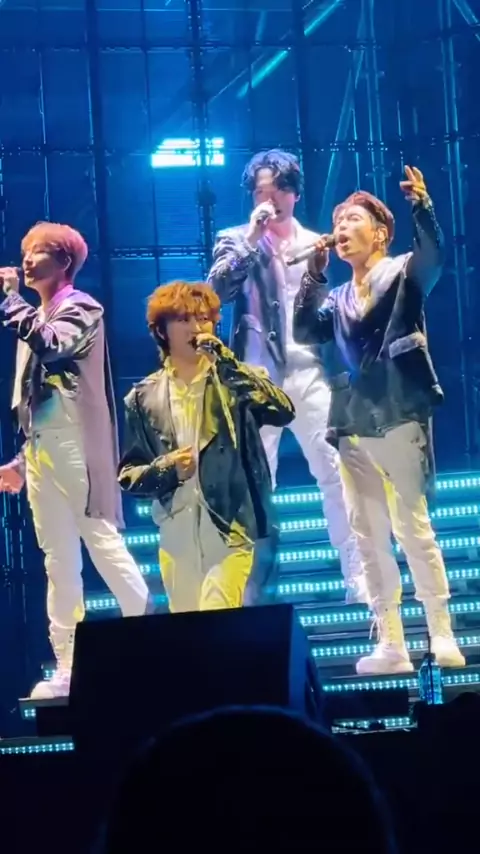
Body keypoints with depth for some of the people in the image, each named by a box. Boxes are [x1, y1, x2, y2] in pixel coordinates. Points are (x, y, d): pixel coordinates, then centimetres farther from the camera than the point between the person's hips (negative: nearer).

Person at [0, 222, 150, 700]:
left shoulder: (81, 308, -2)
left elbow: (51, 345, -24)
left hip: (76, 449, -7)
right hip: (41, 452, 7)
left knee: (105, 547, -9)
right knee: (58, 561, 6)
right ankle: (68, 667, 8)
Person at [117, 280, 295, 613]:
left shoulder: (234, 381, 3)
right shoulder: (144, 398, 8)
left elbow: (283, 412, -16)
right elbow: (127, 475, 10)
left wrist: (225, 361, -18)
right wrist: (165, 470, -11)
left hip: (231, 531, -3)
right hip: (177, 539, 3)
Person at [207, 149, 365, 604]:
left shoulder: (315, 243, 15)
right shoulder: (236, 240, 8)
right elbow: (217, 289, -9)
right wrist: (252, 236, -11)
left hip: (309, 371, 2)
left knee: (337, 472, -5)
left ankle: (360, 578, -5)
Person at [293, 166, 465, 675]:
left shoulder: (405, 273, 5)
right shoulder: (338, 299, 20)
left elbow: (433, 254, -15)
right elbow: (305, 332, 6)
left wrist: (421, 206, -32)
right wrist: (313, 274, 1)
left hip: (399, 417, -6)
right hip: (353, 426, 6)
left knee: (412, 527, -9)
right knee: (369, 537, 4)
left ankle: (443, 638, -5)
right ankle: (391, 645, 8)